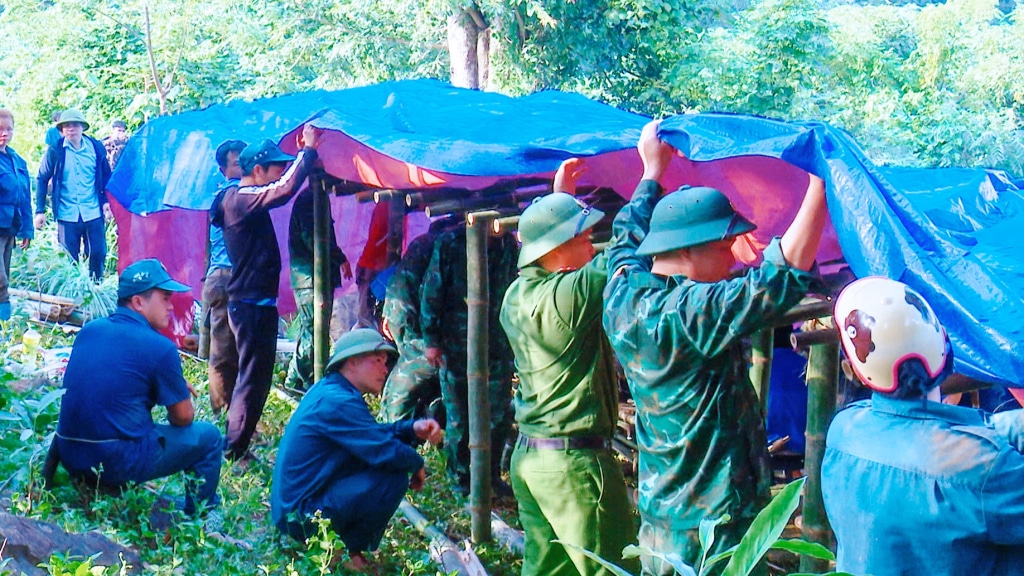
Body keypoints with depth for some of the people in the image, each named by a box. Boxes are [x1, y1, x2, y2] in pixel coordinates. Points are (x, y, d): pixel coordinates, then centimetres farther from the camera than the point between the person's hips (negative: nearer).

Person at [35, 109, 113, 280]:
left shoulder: (96, 147, 2)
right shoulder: (55, 151, -2)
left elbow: (106, 176, 11)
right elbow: (42, 179, 3)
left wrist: (106, 201, -2)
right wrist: (40, 211, -2)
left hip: (93, 213, 1)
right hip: (67, 215, -1)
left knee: (98, 255, 2)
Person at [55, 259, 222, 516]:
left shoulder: (89, 330, 8)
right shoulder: (160, 347, -12)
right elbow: (183, 418, -2)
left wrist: (174, 385, 22)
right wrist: (178, 392, 22)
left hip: (69, 457, 7)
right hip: (119, 463, -7)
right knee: (208, 436, 9)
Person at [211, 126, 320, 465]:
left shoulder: (239, 198, 12)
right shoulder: (243, 199, -18)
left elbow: (282, 190, 23)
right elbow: (286, 187, -32)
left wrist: (306, 152, 13)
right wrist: (308, 149, -20)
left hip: (249, 301, 11)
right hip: (253, 304, -11)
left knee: (252, 376, 20)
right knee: (253, 379, -4)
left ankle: (236, 445, 30)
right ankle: (234, 453, 3)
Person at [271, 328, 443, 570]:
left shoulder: (327, 390, 12)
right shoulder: (338, 403, -20)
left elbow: (374, 434, 19)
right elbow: (387, 452, -27)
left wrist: (414, 429, 2)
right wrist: (417, 463, -6)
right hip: (303, 514, -11)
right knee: (395, 476, -19)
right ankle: (348, 553, -5)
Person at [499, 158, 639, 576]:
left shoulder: (517, 294, 6)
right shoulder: (568, 295, -19)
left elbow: (542, 244, 26)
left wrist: (559, 196, 30)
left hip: (529, 455, 9)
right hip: (575, 461, -9)